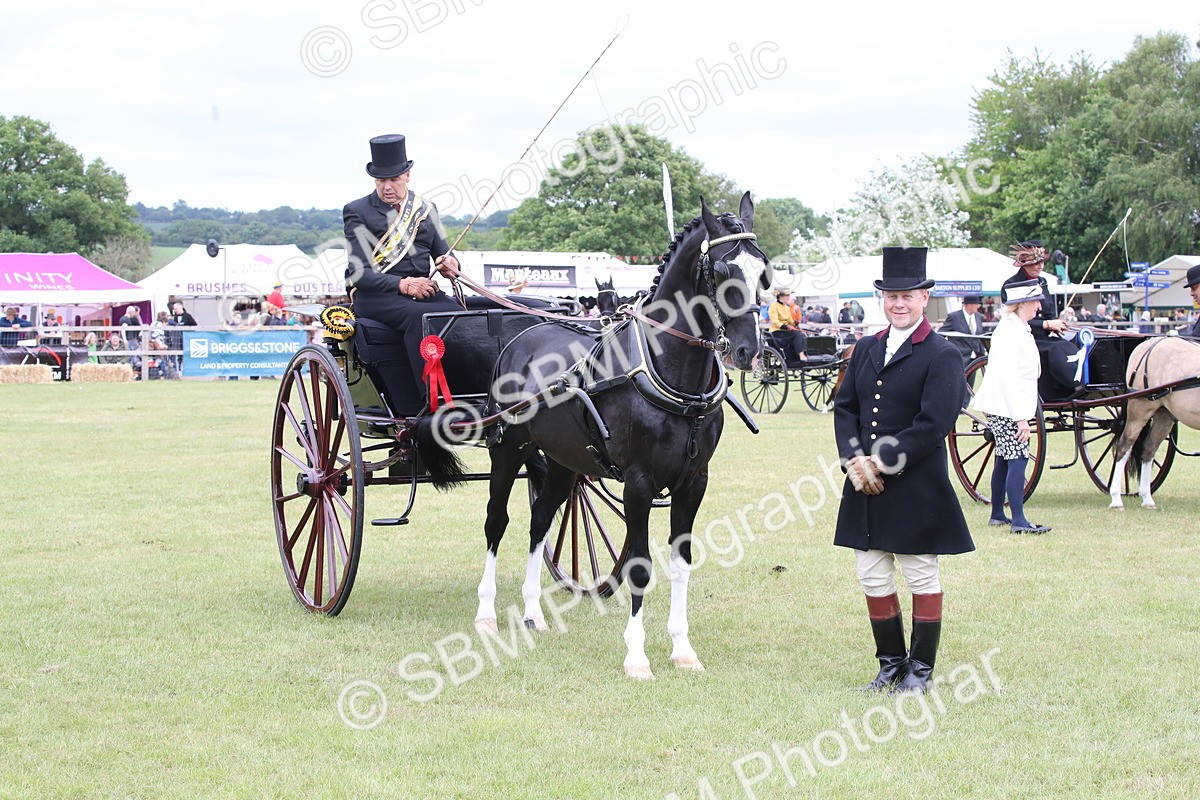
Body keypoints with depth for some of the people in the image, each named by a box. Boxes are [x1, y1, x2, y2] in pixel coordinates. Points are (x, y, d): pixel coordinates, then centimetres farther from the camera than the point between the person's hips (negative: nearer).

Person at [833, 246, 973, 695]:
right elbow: (844, 407, 8)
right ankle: (891, 663, 24)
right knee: (873, 579, 10)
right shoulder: (866, 350, 11)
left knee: (921, 577, 6)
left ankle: (920, 669, 16)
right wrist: (853, 459, -9)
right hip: (866, 486, 6)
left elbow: (934, 424, -16)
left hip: (917, 487, -6)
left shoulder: (942, 356, -8)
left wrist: (882, 462, -18)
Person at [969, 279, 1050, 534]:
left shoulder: (1019, 329, 15)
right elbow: (1007, 377, -22)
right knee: (1018, 458, -12)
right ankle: (1019, 520, -13)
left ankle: (997, 514, 23)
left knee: (1004, 460, 15)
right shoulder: (1010, 331, -17)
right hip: (1006, 407, -11)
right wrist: (1021, 417, -23)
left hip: (1009, 407, 11)